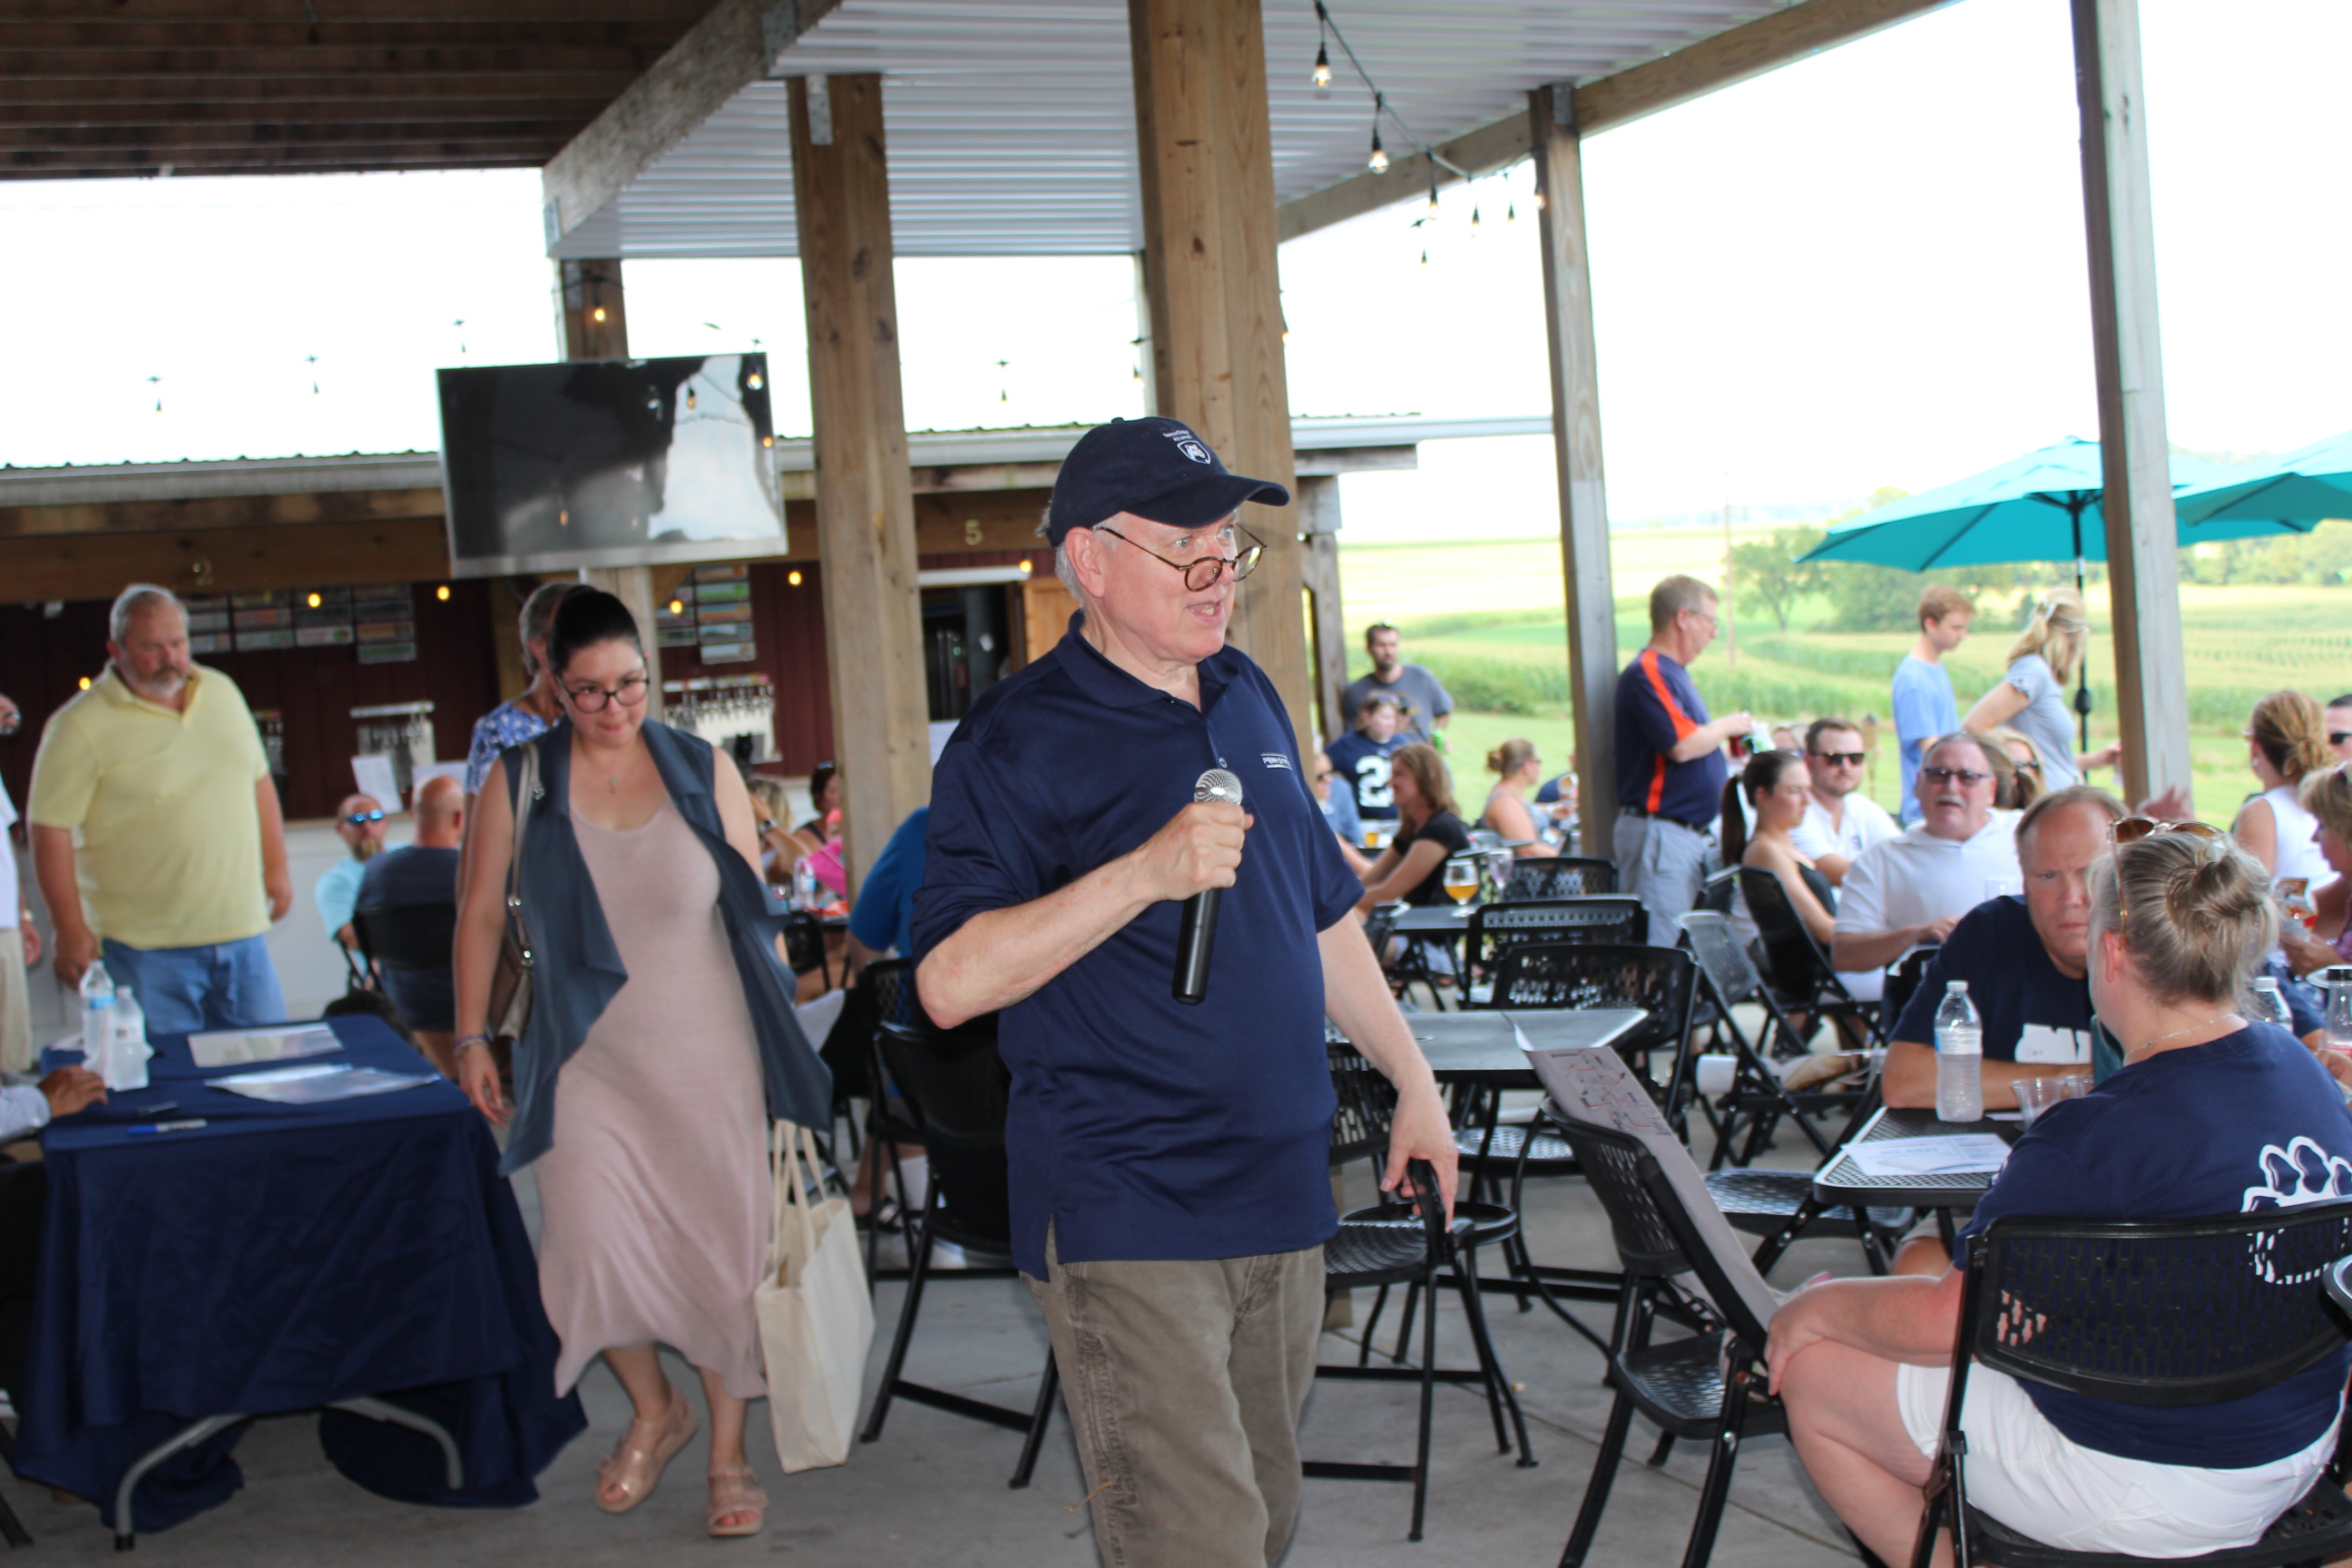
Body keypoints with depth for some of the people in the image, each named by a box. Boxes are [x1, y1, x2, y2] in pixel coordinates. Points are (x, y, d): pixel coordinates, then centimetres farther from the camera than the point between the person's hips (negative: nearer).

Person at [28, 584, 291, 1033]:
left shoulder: (222, 692, 9)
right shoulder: (81, 727, -10)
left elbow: (258, 779, 19)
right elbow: (50, 829, -10)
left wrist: (276, 867, 17)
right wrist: (71, 929, -12)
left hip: (242, 934, 5)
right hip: (146, 948, -5)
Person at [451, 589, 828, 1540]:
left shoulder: (702, 773, -1)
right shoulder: (520, 781, -1)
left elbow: (754, 910, 5)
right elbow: (481, 913, 7)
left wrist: (781, 1035, 3)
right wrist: (471, 1039, 5)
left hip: (707, 1055, 0)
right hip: (586, 1061, 0)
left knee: (721, 1247, 4)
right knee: (592, 1247, -7)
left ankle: (728, 1451, 22)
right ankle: (653, 1410, 22)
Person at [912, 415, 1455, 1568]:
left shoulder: (1249, 699, 13)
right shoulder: (1018, 740, -9)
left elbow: (1322, 915, 23)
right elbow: (952, 982, -19)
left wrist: (1411, 1080, 22)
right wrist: (1144, 873, -26)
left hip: (1278, 1194, 7)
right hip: (1125, 1215, -7)